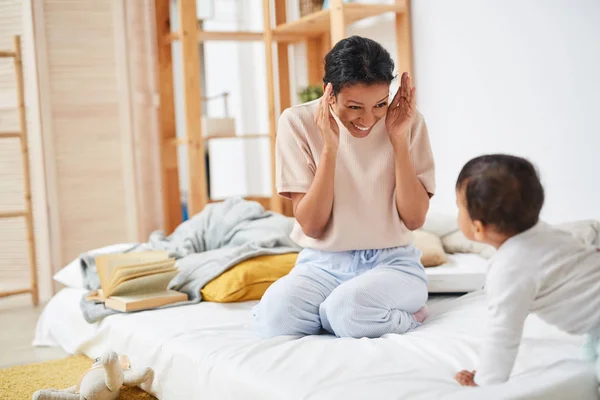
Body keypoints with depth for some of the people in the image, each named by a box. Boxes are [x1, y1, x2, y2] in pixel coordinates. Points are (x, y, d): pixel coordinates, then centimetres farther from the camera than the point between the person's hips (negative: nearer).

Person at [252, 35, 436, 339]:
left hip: (391, 261, -1)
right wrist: (330, 147, -21)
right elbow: (311, 226, -11)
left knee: (347, 311, -34)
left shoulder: (408, 121, -5)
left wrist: (399, 140, -15)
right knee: (275, 318, -29)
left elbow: (414, 219, -7)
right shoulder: (298, 122, -8)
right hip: (322, 264, 1)